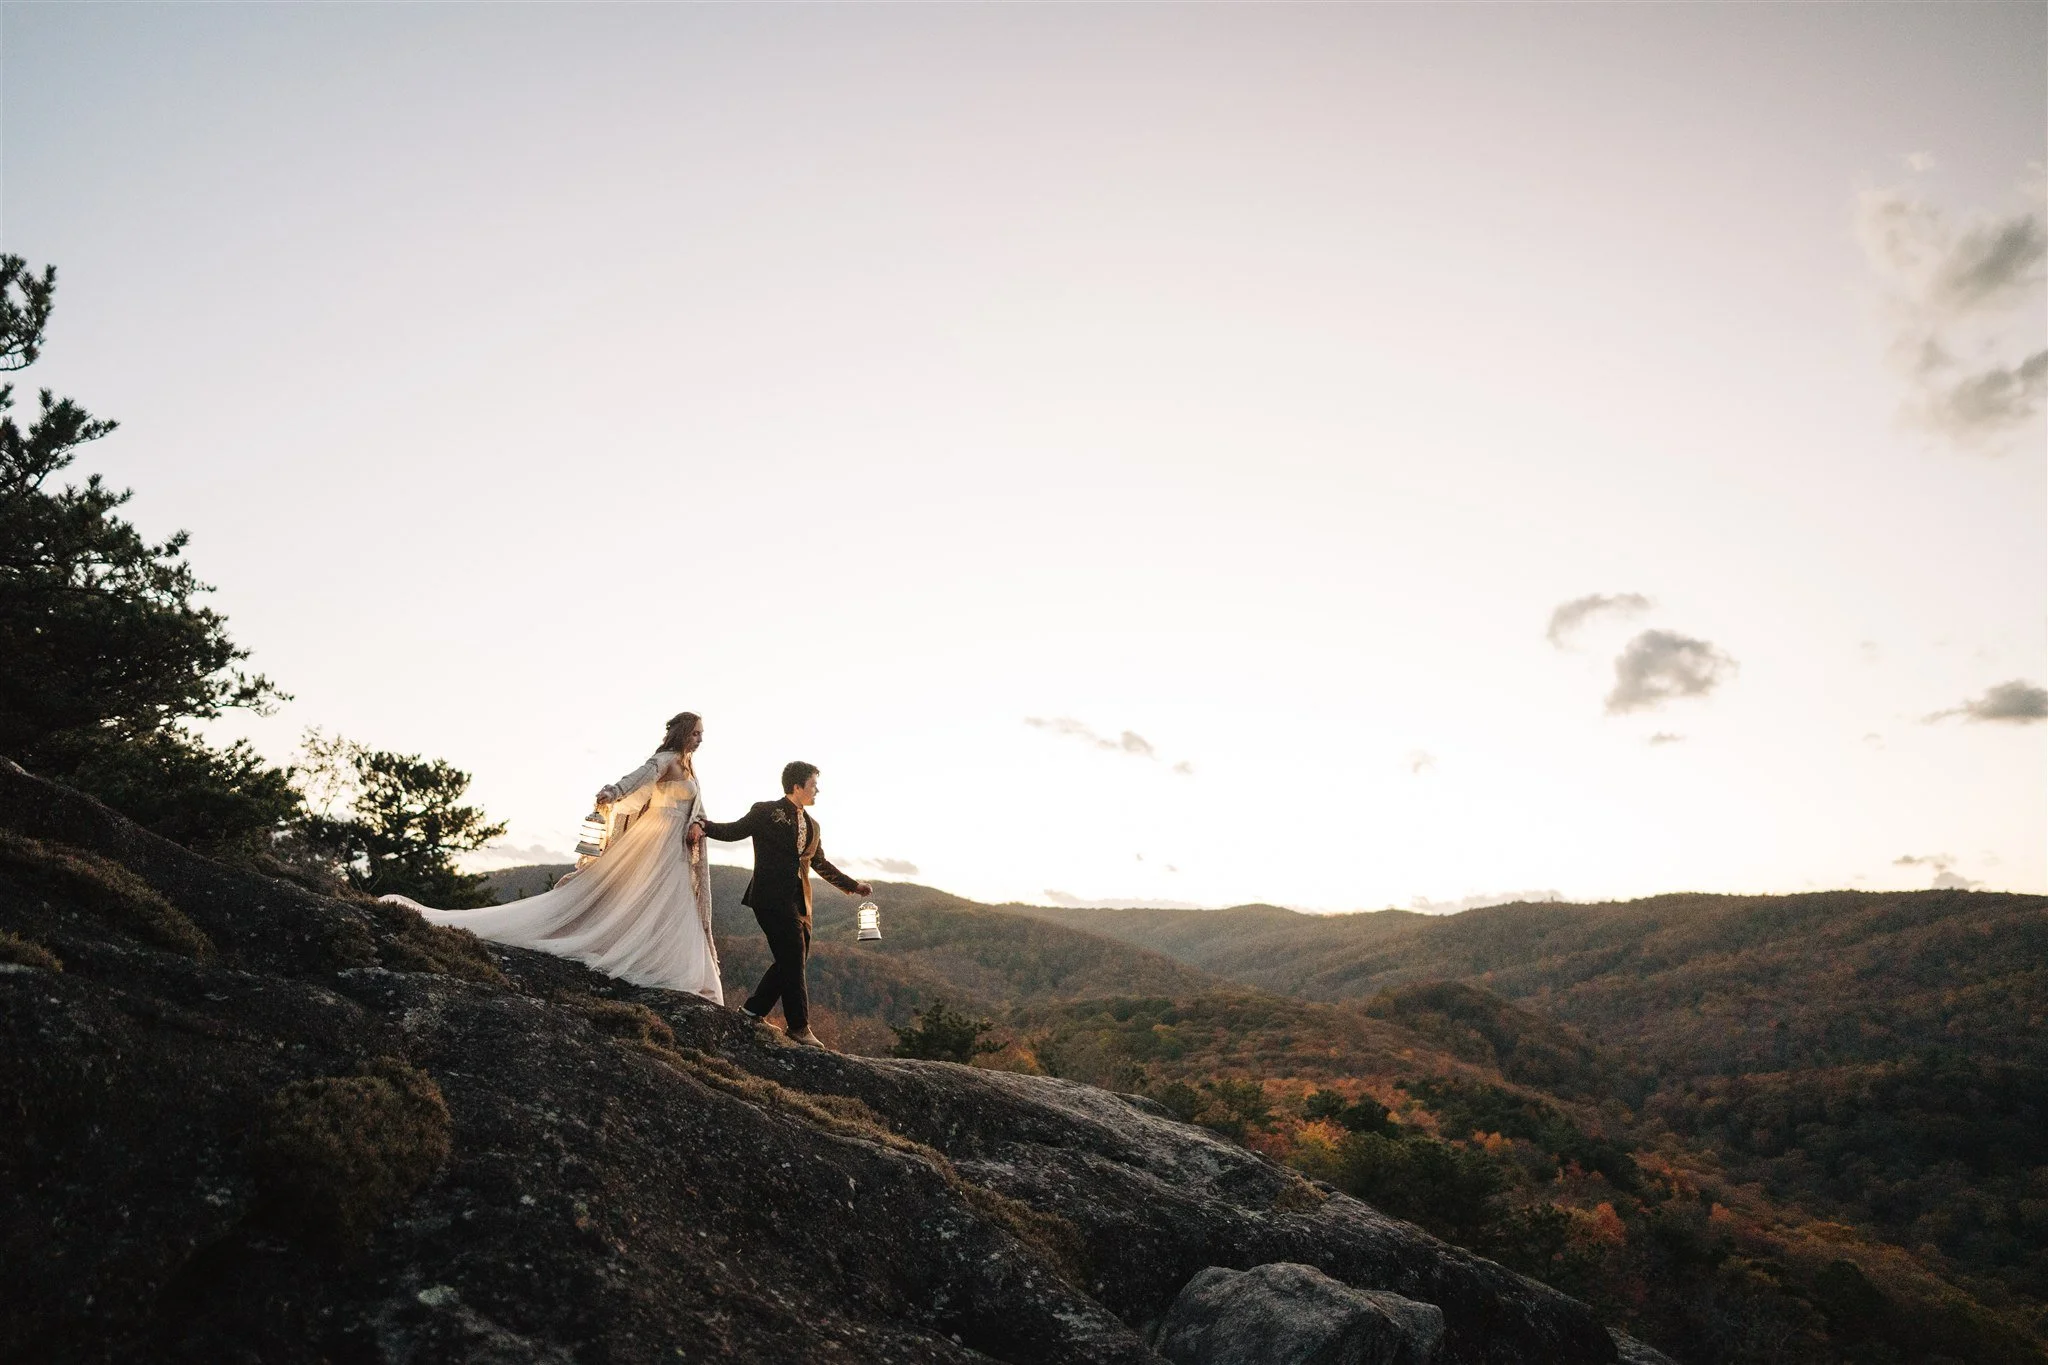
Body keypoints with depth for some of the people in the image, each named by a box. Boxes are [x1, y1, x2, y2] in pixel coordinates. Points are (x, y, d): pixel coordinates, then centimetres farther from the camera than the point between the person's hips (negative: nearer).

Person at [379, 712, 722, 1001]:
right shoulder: (666, 759, -11)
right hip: (655, 840, -8)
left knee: (670, 907, 6)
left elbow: (698, 806, 14)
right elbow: (641, 776, -30)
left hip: (676, 849, 8)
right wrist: (611, 792, -50)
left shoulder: (689, 768, 15)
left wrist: (697, 825, -9)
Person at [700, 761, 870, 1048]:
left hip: (799, 902, 8)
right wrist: (704, 825, -20)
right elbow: (733, 832, -2)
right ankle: (799, 1026, 2)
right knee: (792, 961, -8)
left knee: (792, 961, 8)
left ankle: (753, 1010, 22)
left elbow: (821, 863, 28)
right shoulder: (766, 812, -2)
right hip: (773, 897, -8)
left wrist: (853, 886, 30)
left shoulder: (811, 826, 18)